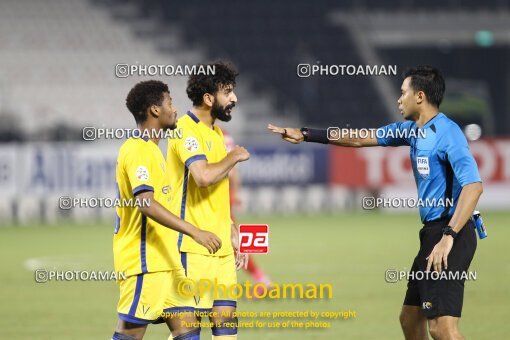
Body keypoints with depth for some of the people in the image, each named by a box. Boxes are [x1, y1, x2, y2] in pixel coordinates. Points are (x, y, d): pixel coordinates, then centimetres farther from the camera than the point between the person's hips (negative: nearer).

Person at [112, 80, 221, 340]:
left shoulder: (150, 149, 17)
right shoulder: (138, 150, -15)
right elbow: (145, 203, -27)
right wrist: (194, 232, -32)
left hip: (164, 260, 10)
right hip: (144, 261, -10)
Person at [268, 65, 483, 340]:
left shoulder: (447, 133, -15)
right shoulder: (412, 130, 13)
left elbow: (473, 186, -25)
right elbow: (360, 140, 24)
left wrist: (448, 237, -31)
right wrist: (306, 135, 25)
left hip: (449, 234, -10)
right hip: (432, 232, 10)